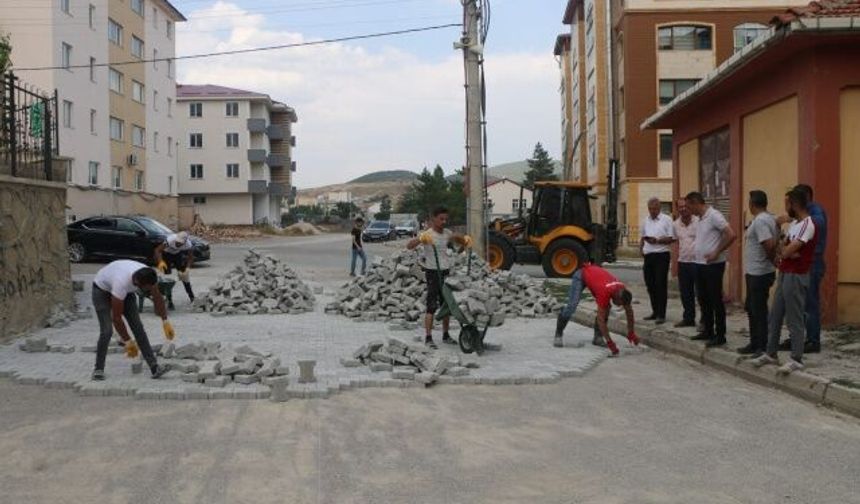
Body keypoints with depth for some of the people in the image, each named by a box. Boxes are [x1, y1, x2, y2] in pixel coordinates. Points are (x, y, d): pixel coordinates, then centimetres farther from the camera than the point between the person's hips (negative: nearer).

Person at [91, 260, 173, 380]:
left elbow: (158, 298, -8)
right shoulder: (121, 283, -44)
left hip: (126, 291, 5)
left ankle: (154, 367, -12)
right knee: (107, 331, -17)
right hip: (102, 290, -5)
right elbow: (116, 318, -35)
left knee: (137, 326, -8)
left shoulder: (148, 277, -28)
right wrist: (128, 342, -28)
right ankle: (98, 369, 3)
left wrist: (166, 322, -12)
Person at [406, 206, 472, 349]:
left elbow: (461, 240, 22)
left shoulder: (447, 233, 7)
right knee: (432, 306, -7)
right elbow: (409, 246, -24)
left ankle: (446, 335, 23)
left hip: (446, 272, 7)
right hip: (432, 272, -6)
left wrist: (466, 240, -2)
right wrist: (420, 238, -43)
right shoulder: (428, 234, -11)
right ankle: (428, 338, -3)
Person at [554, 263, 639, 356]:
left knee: (606, 307, -8)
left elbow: (629, 311, -5)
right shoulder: (605, 292, -41)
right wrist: (610, 342, -42)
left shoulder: (623, 291, -23)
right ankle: (558, 334, -8)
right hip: (581, 275, -7)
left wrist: (631, 333, -2)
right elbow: (601, 319, -40)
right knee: (571, 306, -21)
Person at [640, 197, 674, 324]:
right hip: (648, 255, 6)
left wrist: (657, 240, -20)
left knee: (661, 285, -5)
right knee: (650, 285, 11)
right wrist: (640, 248, 6)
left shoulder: (666, 219, -4)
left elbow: (671, 238, -8)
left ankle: (661, 314, -1)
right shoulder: (645, 221, 15)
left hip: (661, 255, -6)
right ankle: (655, 311, 22)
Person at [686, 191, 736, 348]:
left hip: (713, 265, -9)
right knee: (703, 300, 14)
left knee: (716, 301, -2)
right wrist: (695, 246, 8)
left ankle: (720, 335, 5)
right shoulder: (700, 218, 12)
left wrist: (716, 253, -19)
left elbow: (731, 235, -22)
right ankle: (708, 331, 25)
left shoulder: (714, 216, -16)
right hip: (700, 264, 9)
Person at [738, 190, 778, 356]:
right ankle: (755, 344, 26)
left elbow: (769, 245, -28)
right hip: (755, 272, 10)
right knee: (751, 308, 17)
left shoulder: (760, 221, -19)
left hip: (759, 274, -10)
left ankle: (762, 348, 4)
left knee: (759, 311, -3)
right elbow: (777, 242, 12)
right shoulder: (770, 219, 12)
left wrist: (772, 259, -13)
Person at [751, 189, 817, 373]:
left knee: (794, 319, -4)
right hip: (784, 274, 10)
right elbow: (783, 249, 13)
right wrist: (785, 253, -8)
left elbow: (788, 250, -22)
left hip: (796, 276, -10)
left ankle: (796, 359, 4)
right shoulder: (794, 223, 14)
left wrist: (783, 253, 0)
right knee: (775, 315, 14)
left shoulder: (808, 225, -17)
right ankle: (771, 353, 23)